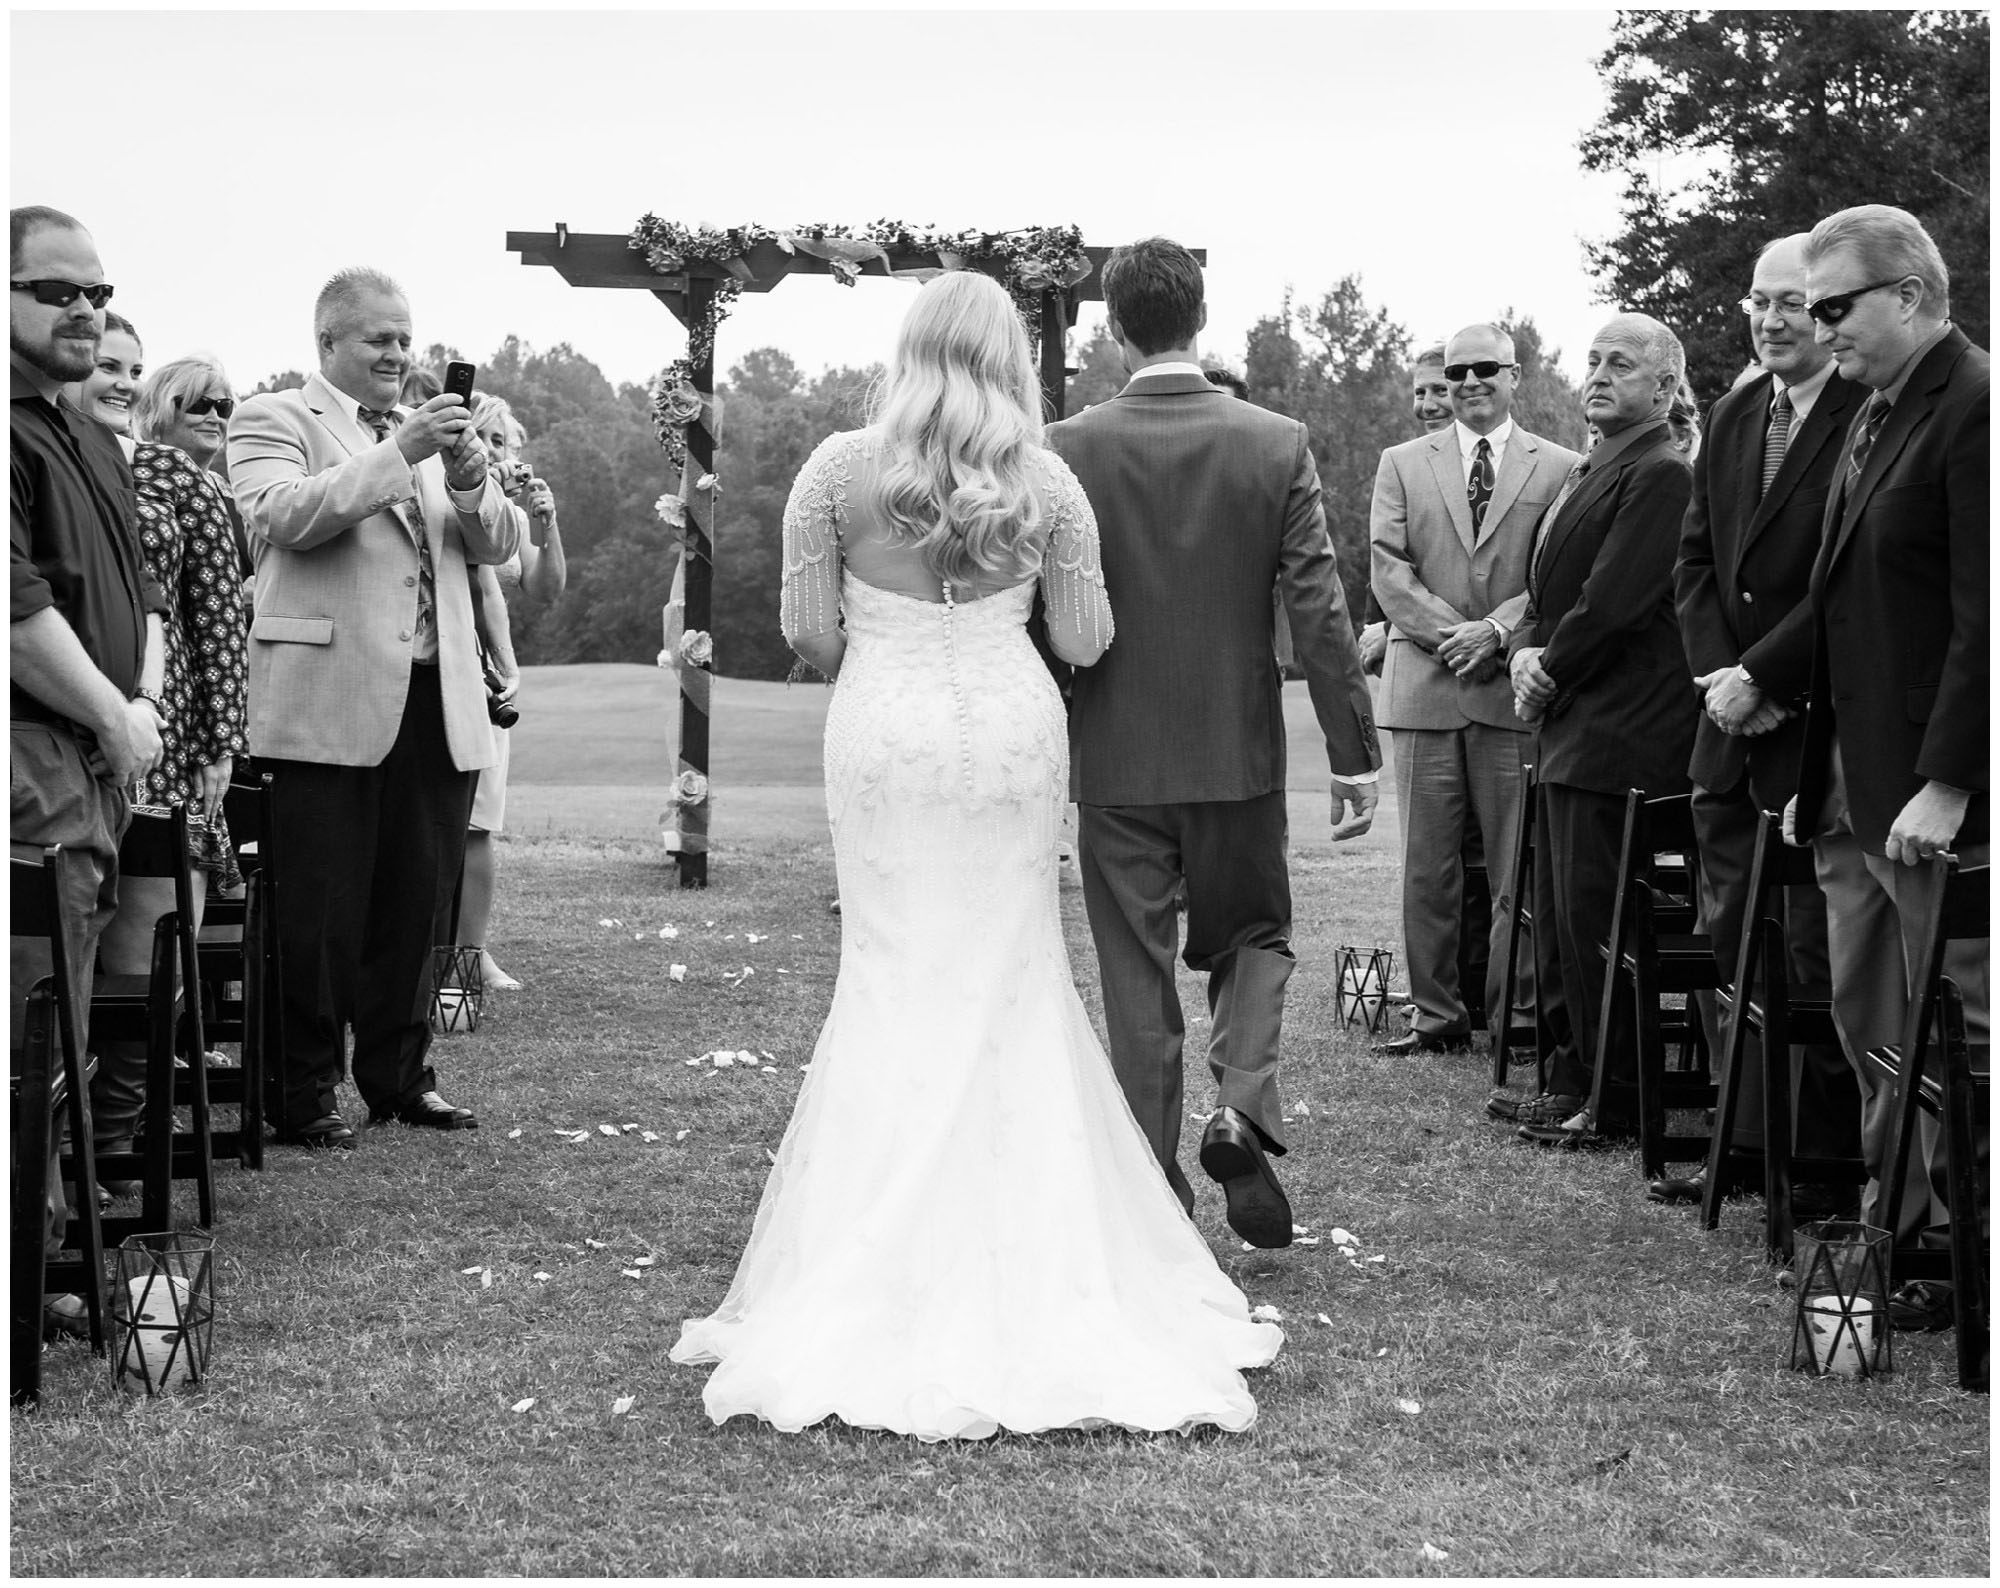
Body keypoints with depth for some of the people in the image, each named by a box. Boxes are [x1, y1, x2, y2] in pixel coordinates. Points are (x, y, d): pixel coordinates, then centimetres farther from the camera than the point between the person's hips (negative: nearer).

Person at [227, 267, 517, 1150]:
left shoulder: (426, 428, 21)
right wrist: (399, 455, -19)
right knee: (321, 912, -1)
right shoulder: (271, 420, 3)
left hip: (435, 706, 6)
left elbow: (499, 547, 15)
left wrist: (469, 479, -6)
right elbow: (281, 516, -16)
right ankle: (304, 1094, 7)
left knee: (416, 904, 9)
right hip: (330, 709, -5)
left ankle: (400, 1077, 21)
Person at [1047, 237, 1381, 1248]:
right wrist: (1356, 755, -1)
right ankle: (1243, 1110, -3)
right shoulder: (1277, 445, -6)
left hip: (1114, 758, 0)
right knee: (1252, 936, 19)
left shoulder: (1068, 451, -8)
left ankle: (1156, 1192, 14)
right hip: (1239, 750, 0)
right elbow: (1320, 614, -7)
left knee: (1136, 977, 9)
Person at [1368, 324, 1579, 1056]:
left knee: (1517, 866, 0)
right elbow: (1388, 569, 3)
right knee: (1426, 866, 4)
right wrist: (1449, 633, -10)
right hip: (1424, 687, 2)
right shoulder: (1402, 465, 12)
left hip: (1516, 689, -1)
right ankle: (1436, 1013, 12)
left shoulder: (1559, 469, 7)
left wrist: (1497, 630, -14)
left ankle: (1513, 1013, 9)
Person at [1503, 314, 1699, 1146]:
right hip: (1569, 733, 10)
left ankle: (1614, 1102, 3)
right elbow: (1547, 593, 20)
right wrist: (1525, 651, 1)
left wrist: (1549, 675, -8)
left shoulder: (1660, 476, -14)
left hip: (1617, 736, -10)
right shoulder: (1586, 473, 18)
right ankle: (1571, 1080, 26)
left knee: (1594, 922, -6)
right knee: (1559, 918, 16)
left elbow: (1611, 604, -20)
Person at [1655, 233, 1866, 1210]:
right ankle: (1745, 1139, 23)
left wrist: (1762, 678, -16)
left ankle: (1828, 1163, 8)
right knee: (1726, 941, 12)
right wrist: (1717, 673, -1)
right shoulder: (1731, 419, 13)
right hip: (1733, 732, 8)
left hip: (1822, 732, -8)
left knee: (1819, 954, -2)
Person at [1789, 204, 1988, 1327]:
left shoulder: (1975, 410, -13)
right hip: (1853, 789, 9)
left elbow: (1986, 617, -19)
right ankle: (1897, 1230, 22)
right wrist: (1819, 769, 12)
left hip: (1934, 799, -9)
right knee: (1868, 1025, 12)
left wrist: (1943, 785, -21)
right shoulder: (1879, 412, 15)